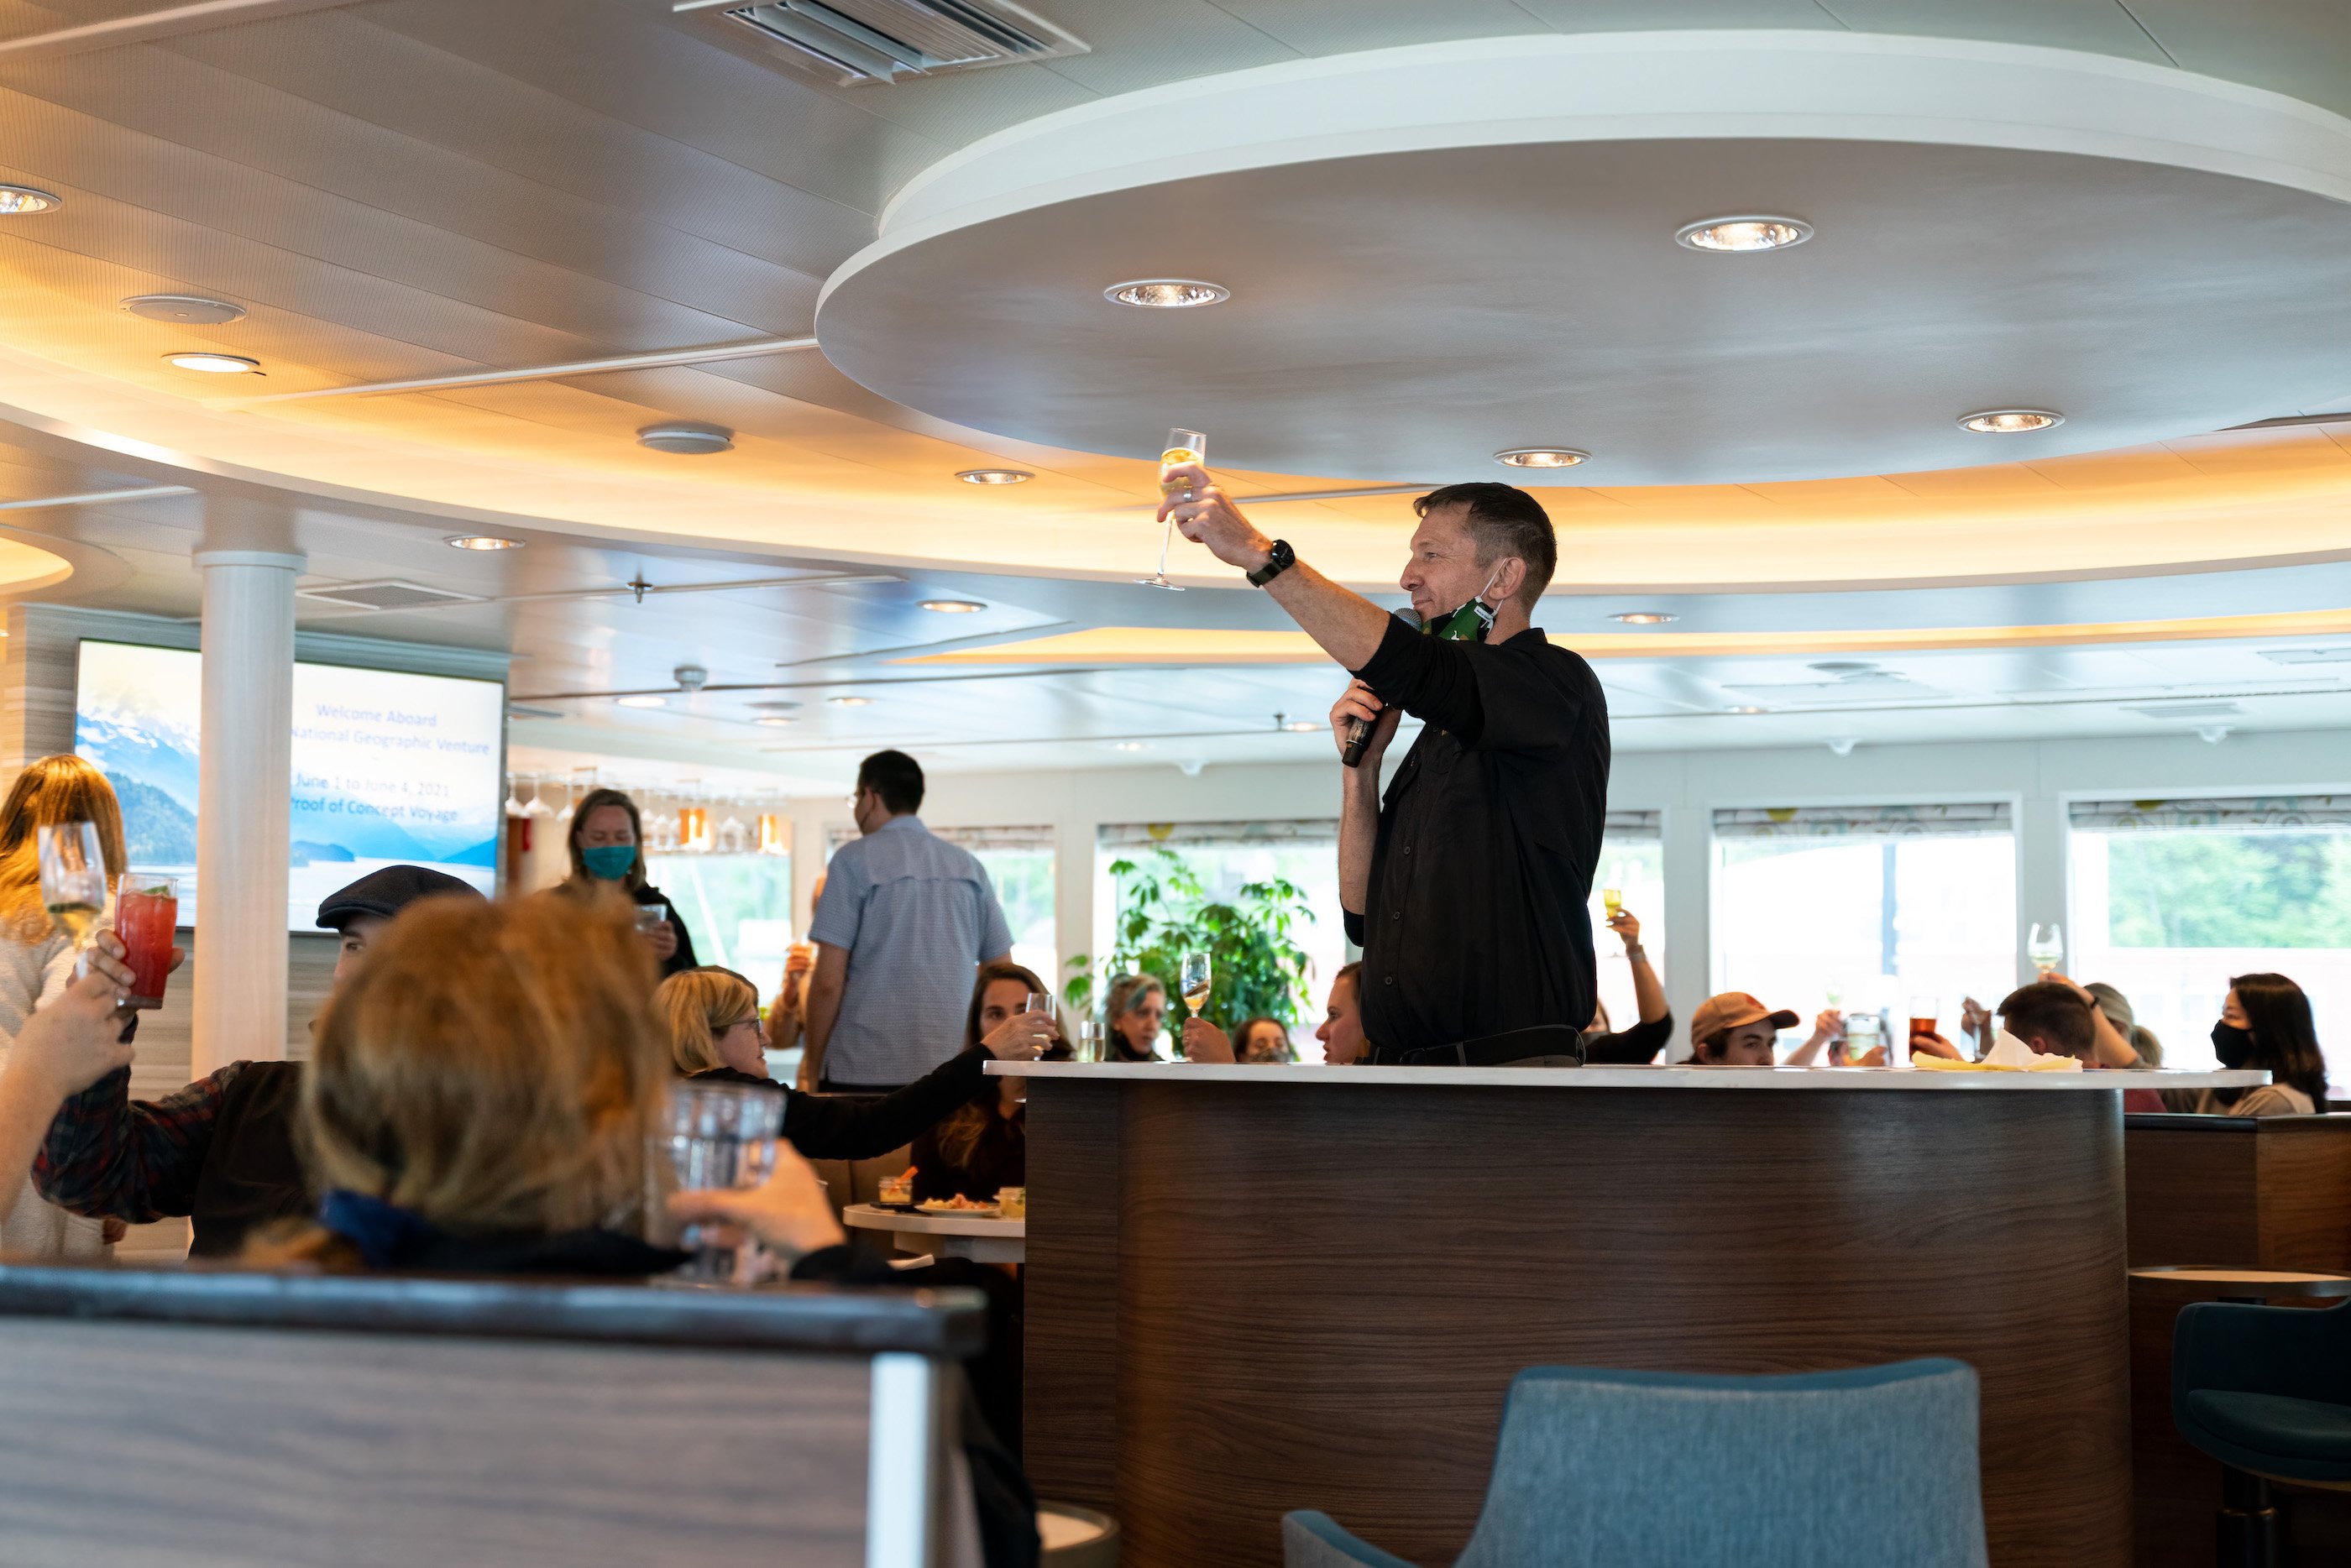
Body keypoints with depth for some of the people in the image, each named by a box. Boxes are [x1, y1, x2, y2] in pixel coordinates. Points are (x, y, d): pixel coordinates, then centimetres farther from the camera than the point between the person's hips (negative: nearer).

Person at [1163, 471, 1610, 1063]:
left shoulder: (1559, 684, -2)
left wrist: (1261, 552, -20)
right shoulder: (1435, 738, 22)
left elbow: (1408, 671, -22)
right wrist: (1361, 765, 9)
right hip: (1400, 1062, 7)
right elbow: (1364, 918, 21)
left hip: (1512, 1062, -7)